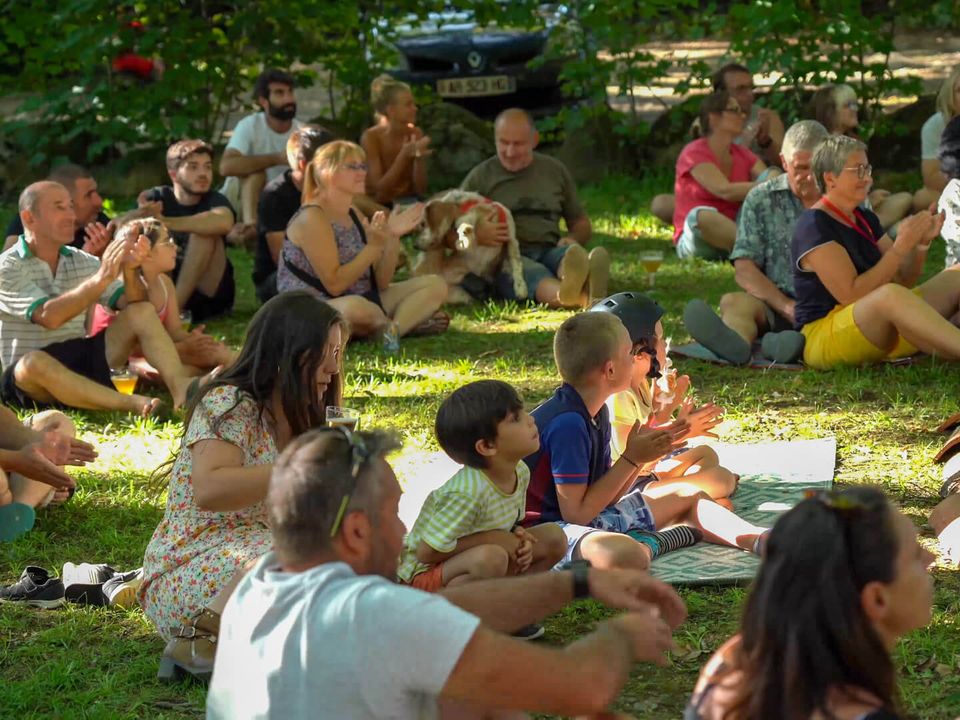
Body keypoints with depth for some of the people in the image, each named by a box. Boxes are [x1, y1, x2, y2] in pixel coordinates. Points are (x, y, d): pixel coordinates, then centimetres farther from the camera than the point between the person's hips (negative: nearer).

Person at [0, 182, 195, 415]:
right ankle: (131, 403, -44)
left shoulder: (82, 262, 11)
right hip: (28, 378, -6)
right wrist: (101, 277, -28)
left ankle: (180, 387, -34)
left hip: (80, 362, 6)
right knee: (34, 362, -39)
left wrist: (129, 270, -20)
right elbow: (48, 316, -24)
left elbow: (133, 305, 1)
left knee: (142, 312, -9)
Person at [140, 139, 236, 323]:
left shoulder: (214, 200, -7)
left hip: (210, 295, -1)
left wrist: (165, 222, -41)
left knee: (205, 231, -22)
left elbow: (223, 222, -33)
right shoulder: (158, 197, 0)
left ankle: (174, 305, -28)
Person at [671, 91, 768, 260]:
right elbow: (725, 190, -22)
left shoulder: (743, 155, 13)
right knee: (702, 215, -40)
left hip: (733, 231, 6)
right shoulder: (694, 153, -8)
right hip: (697, 238, -6)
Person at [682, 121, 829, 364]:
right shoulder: (761, 200, 7)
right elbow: (744, 268, 0)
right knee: (734, 302, -31)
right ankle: (736, 341, -69)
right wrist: (787, 307, -16)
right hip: (776, 305, 1)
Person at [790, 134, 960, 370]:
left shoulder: (865, 220, 15)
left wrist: (921, 245, -4)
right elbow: (851, 295, -21)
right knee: (890, 295, -38)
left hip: (880, 334, 9)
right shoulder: (814, 227, -12)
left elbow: (903, 280, 15)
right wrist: (901, 246, -20)